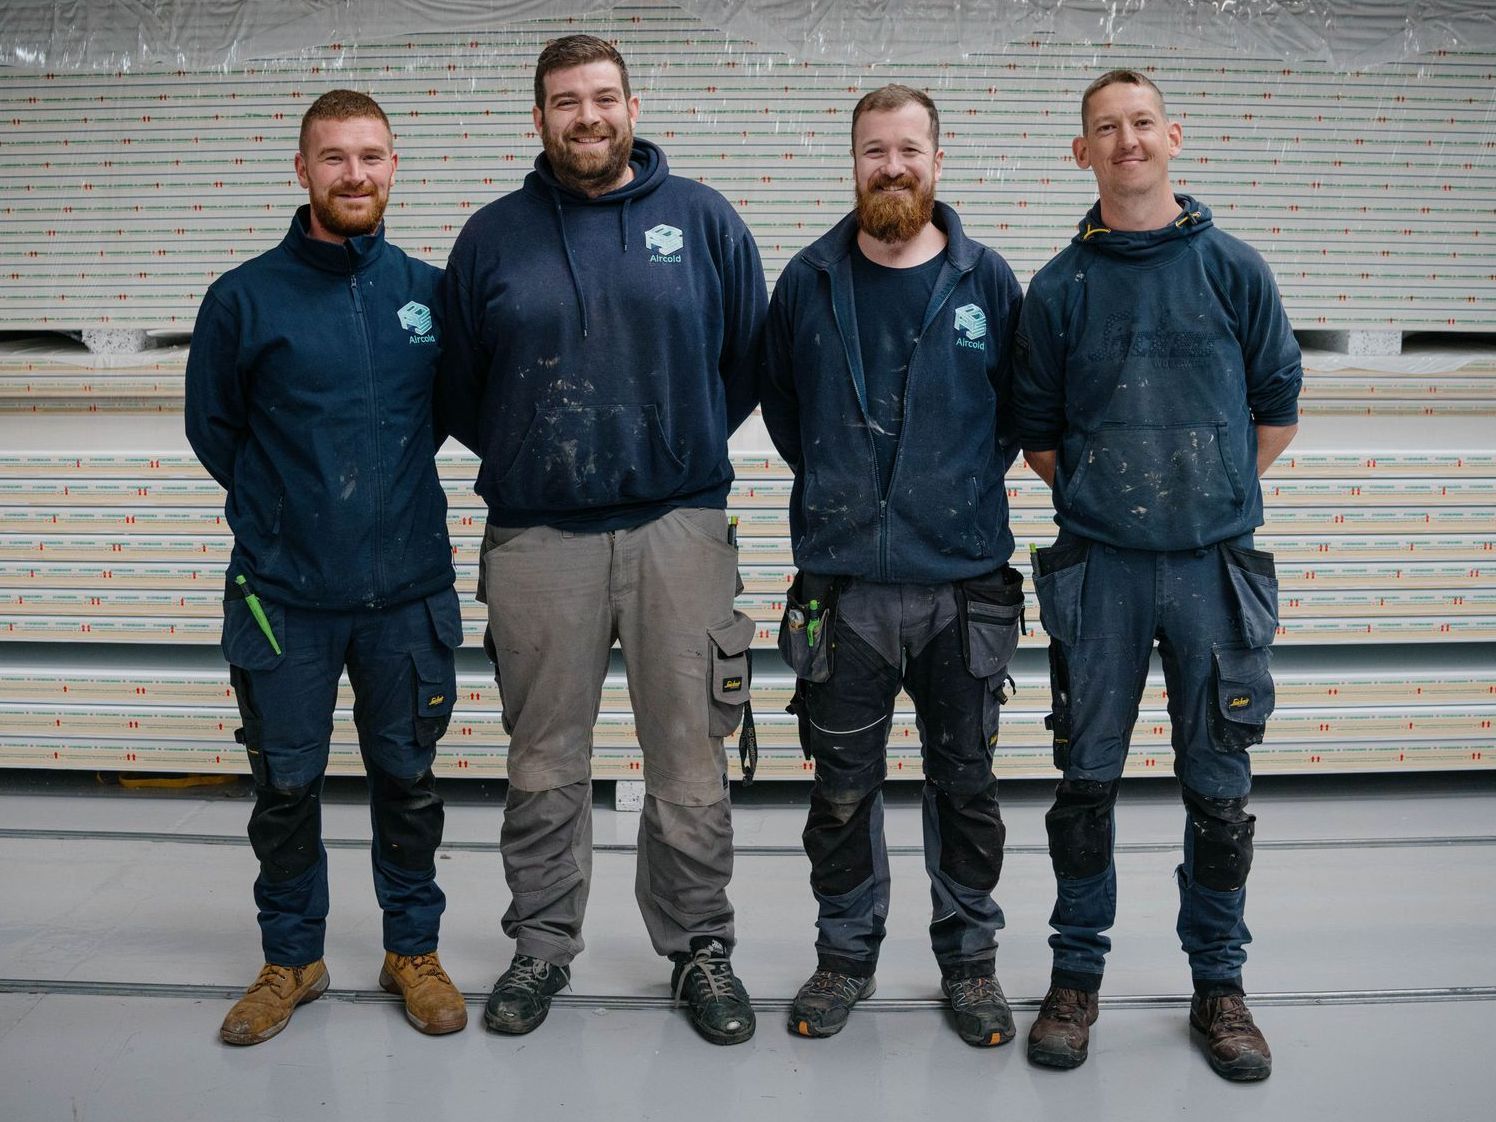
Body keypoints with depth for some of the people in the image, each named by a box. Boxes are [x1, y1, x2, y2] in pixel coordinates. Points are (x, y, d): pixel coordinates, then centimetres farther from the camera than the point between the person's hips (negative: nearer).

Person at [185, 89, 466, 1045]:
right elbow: (213, 428, 8)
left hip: (408, 589, 1)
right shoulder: (246, 297, -3)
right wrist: (281, 510, 9)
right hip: (284, 593, -1)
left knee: (409, 778, 11)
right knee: (286, 785, 10)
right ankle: (293, 957, 29)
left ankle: (413, 949, 29)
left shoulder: (431, 291, 2)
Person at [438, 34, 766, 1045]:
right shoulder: (493, 236, 8)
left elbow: (749, 360, 9)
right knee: (545, 763, 11)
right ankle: (542, 944, 27)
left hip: (677, 527, -1)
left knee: (690, 761, 5)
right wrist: (529, 461, 9)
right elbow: (458, 389, 13)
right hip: (537, 535, 1)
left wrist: (684, 447, 8)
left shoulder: (704, 220, 5)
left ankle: (700, 947, 22)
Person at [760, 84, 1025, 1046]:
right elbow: (780, 404, 13)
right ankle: (846, 951, 29)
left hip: (965, 582, 0)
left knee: (967, 782, 11)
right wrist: (834, 487, 11)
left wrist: (967, 488, 5)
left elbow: (1020, 407, 10)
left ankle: (971, 956, 30)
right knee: (843, 787, 10)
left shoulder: (988, 280, 1)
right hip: (843, 582, 0)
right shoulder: (809, 280, 2)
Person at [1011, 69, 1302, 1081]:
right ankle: (1077, 974, 22)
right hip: (1099, 568, 0)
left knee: (1219, 787, 8)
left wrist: (1210, 494, 8)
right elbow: (1037, 432, 9)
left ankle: (1219, 984, 25)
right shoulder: (1059, 287, 3)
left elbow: (1279, 407, 9)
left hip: (1215, 567, 0)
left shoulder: (1234, 268, 3)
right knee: (1087, 780, 6)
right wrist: (1104, 495, 4)